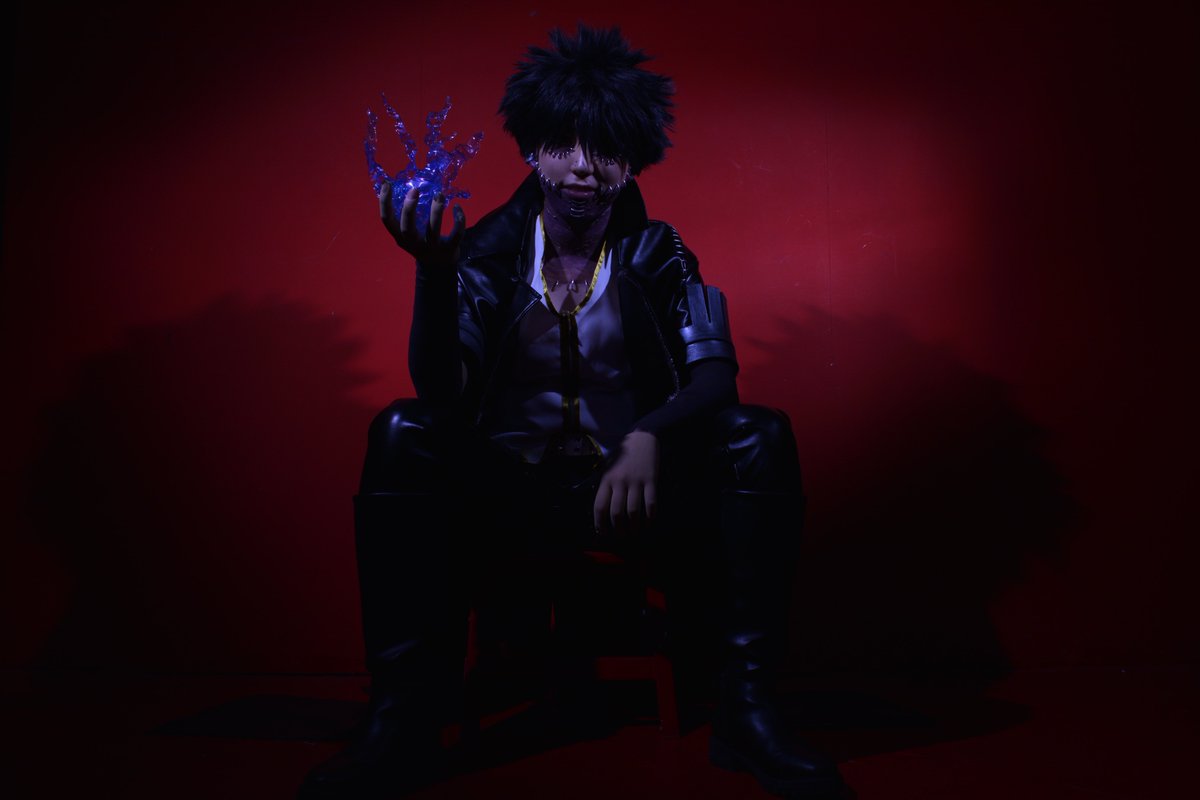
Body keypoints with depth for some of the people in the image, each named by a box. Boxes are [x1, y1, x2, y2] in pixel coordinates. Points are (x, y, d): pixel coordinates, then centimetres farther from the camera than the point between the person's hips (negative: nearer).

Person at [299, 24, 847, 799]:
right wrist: (433, 270, -31)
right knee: (402, 432, -25)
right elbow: (441, 388, -14)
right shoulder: (488, 250, -2)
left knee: (761, 437, -23)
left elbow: (715, 374, -10)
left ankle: (746, 706, -19)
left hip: (633, 482, 1)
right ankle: (405, 714, -21)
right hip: (509, 490, 0)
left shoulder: (657, 254, 1)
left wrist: (649, 437, -31)